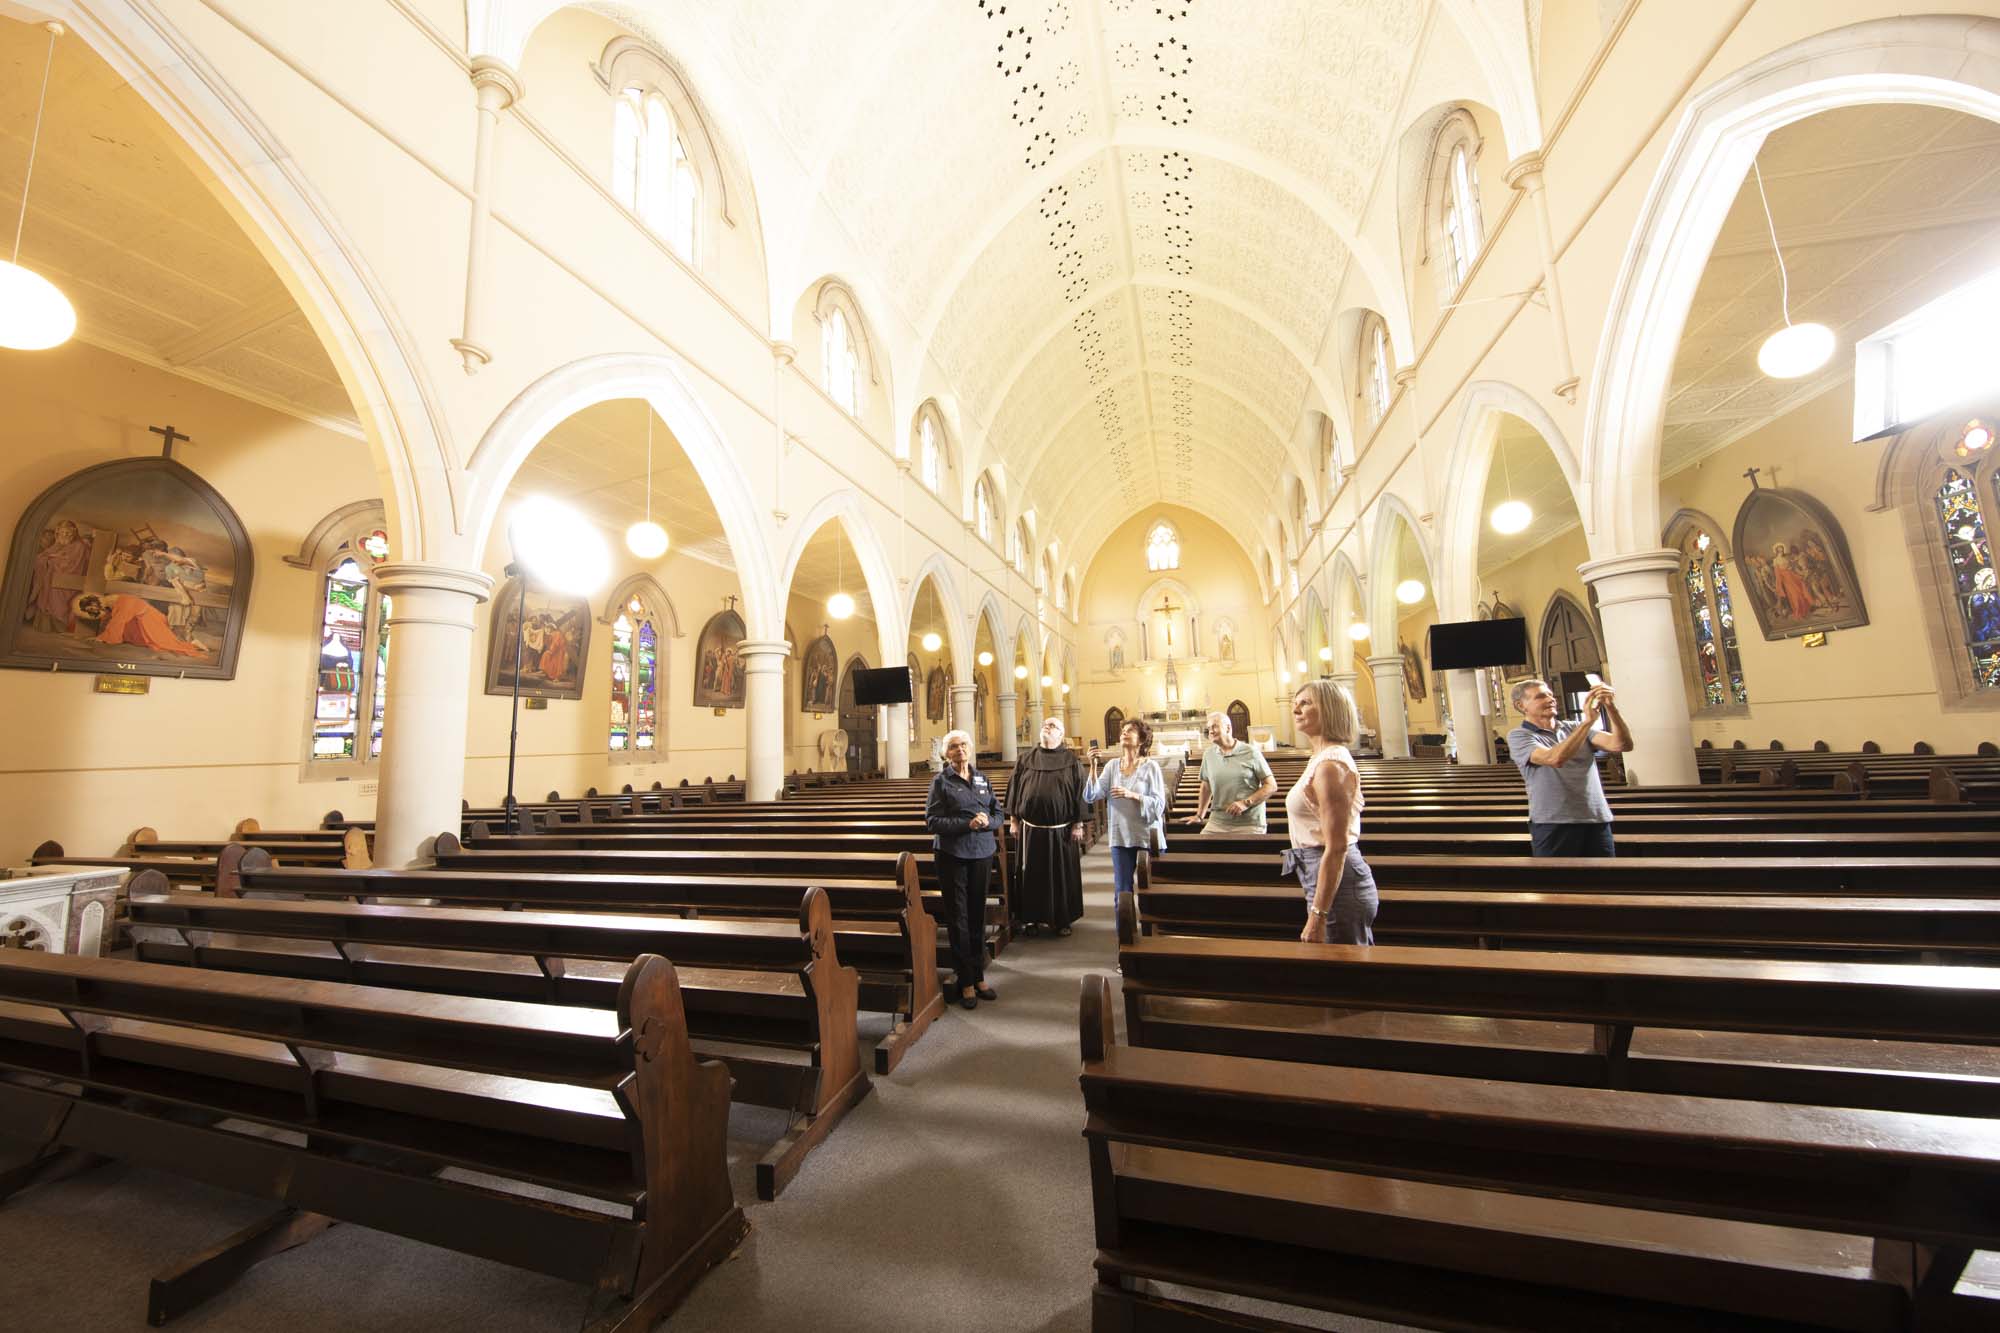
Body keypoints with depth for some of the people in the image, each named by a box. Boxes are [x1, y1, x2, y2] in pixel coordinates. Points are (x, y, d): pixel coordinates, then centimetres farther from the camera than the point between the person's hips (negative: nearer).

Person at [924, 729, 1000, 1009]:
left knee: (978, 915, 12)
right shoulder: (941, 781, -4)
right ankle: (966, 982, 16)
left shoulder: (982, 779, 9)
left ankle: (979, 976, 25)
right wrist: (968, 823, -19)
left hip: (982, 852, 4)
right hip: (952, 855, -4)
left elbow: (998, 812, 11)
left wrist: (987, 821, -12)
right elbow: (932, 821, -10)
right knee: (958, 918, 4)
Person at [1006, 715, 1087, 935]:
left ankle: (1062, 919, 23)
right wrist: (1013, 820, 3)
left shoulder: (1072, 762, -1)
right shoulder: (1025, 759, 5)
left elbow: (1079, 794, -2)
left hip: (1061, 830, -1)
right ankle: (1031, 918, 25)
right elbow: (1014, 789, 7)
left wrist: (1078, 824, -5)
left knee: (1062, 875, 8)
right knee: (1031, 875, 10)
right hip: (1030, 829, 2)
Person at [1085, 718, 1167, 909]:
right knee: (1122, 891, 10)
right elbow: (1092, 796, -7)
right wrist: (1093, 767, -17)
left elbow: (1159, 804, -12)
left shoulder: (1150, 767, -7)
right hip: (1120, 836, 2)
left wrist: (1132, 795, -24)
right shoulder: (1112, 765, 2)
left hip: (1148, 836, -2)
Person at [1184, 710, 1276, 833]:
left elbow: (1271, 786, -2)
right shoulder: (1208, 754, 8)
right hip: (1217, 822, 3)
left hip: (1249, 824, -3)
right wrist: (1199, 816, 19)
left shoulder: (1250, 752, -3)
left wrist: (1246, 803, -12)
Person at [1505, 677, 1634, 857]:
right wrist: (1588, 720, -21)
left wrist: (1611, 708, -14)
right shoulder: (1519, 736, -5)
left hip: (1597, 820, 5)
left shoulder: (1575, 727, 12)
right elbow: (1555, 758, -22)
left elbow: (1622, 745, 0)